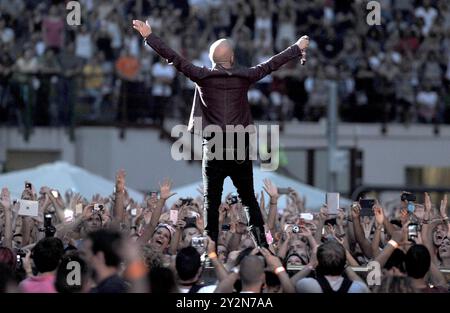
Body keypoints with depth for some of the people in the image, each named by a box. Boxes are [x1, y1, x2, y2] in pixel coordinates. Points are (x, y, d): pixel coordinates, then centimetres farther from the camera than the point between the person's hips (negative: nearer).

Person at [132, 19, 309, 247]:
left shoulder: (203, 78, -3)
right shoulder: (244, 77, 1)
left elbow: (174, 59, -2)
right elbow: (271, 64, 11)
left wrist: (149, 36, 5)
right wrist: (298, 48, 24)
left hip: (214, 151, -1)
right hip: (241, 150, 1)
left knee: (211, 202, 2)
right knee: (249, 199, 10)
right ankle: (261, 240, -1)